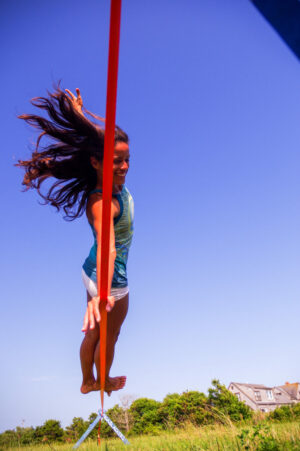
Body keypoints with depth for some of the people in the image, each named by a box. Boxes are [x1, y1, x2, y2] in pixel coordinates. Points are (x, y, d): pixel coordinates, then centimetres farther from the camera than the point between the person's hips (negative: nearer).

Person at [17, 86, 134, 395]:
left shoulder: (113, 182, -11)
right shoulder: (101, 203, -36)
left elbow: (95, 137, 7)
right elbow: (106, 246, -54)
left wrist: (79, 113, 14)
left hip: (94, 274, 8)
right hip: (111, 282, -8)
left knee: (94, 334, 28)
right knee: (109, 338, 21)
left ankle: (88, 381, 54)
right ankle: (104, 382, 51)